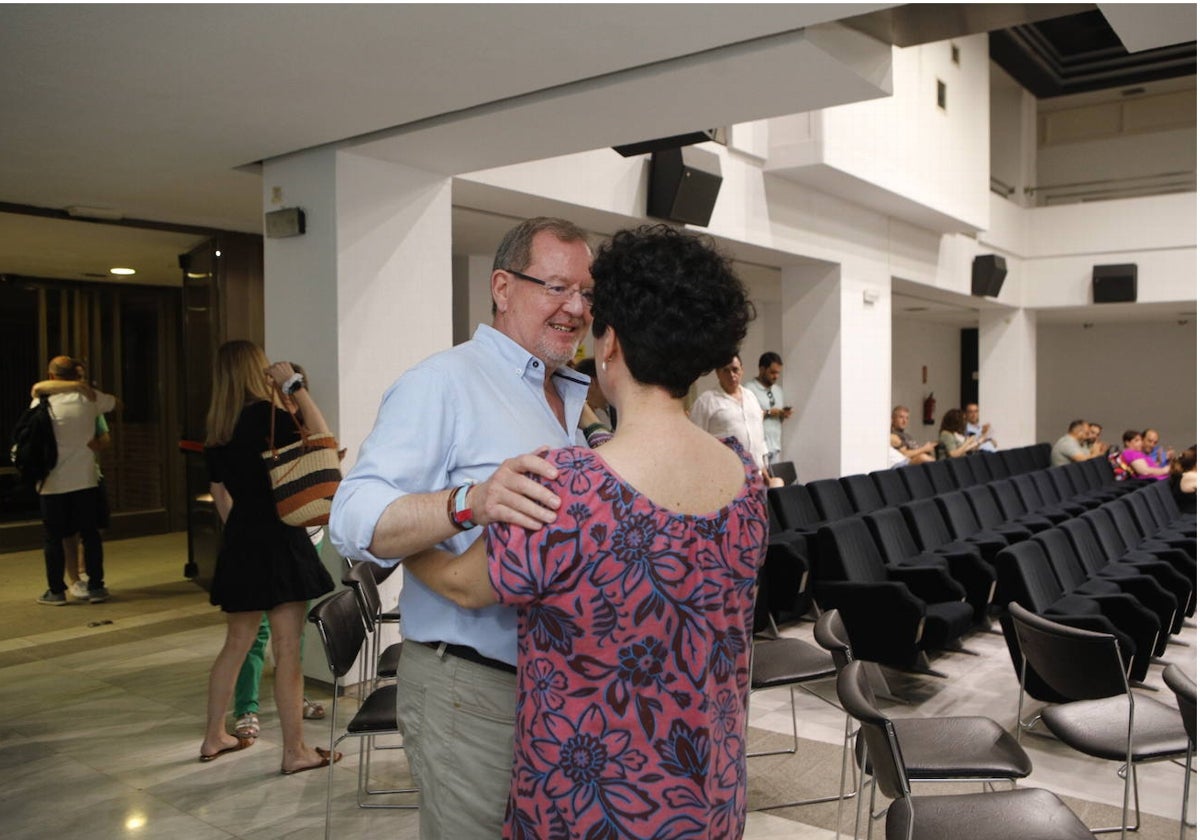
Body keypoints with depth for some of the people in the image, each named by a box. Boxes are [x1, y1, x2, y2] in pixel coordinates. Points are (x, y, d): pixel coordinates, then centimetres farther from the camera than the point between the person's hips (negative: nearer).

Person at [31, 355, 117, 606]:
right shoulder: (89, 398, 0)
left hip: (53, 482, -1)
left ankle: (56, 591, 12)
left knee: (53, 538, 8)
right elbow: (115, 403, 19)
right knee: (90, 534, 7)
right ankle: (96, 587, 8)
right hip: (85, 479, 1)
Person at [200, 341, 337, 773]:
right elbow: (322, 441, -18)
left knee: (236, 644, 20)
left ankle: (214, 736, 32)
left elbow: (219, 491, 15)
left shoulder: (217, 429, 9)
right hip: (276, 539, -8)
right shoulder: (265, 414, -14)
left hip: (239, 541, 8)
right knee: (287, 651, 0)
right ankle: (295, 751, 9)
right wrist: (296, 386, -12)